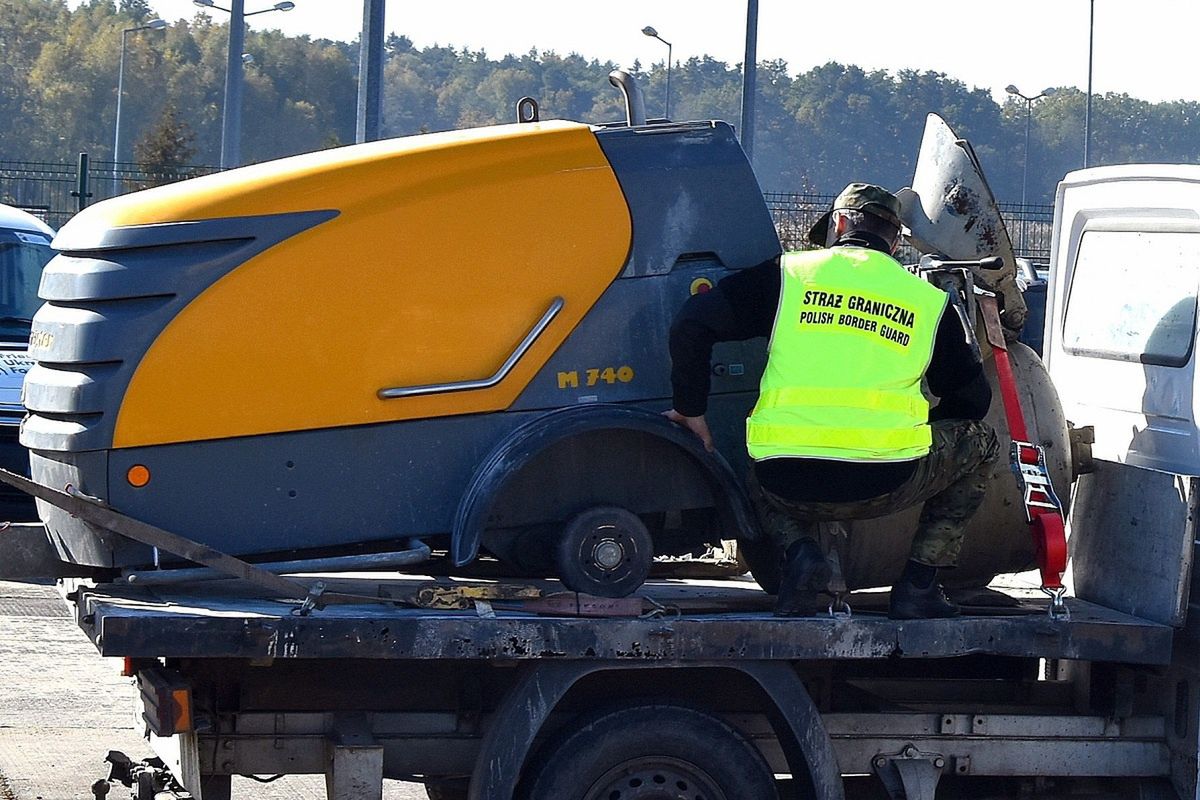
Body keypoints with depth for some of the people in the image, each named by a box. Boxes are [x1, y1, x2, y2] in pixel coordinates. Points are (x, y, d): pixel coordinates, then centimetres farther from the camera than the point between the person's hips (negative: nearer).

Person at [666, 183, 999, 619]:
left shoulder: (789, 274, 10)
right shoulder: (930, 302, 12)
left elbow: (692, 322, 6)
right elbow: (973, 399, 20)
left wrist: (691, 409, 19)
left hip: (789, 485, 1)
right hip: (883, 487, -1)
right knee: (977, 440, 26)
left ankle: (798, 549, 4)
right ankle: (918, 585, 16)